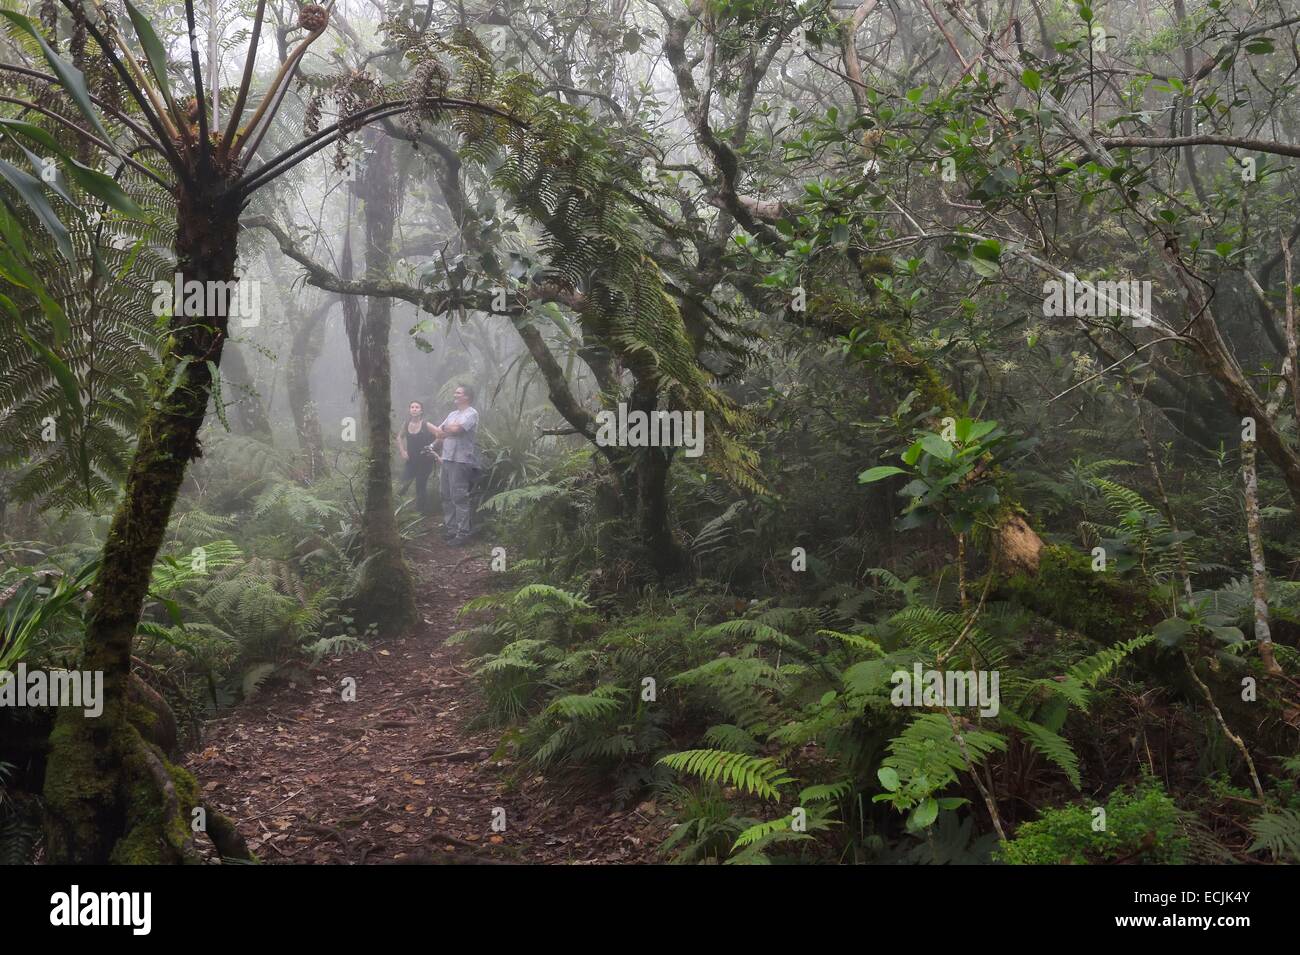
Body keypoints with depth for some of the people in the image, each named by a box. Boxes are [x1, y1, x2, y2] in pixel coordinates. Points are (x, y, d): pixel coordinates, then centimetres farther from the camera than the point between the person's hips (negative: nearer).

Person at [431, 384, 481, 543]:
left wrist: (444, 430, 1)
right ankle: (451, 528, 18)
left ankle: (463, 532, -6)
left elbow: (455, 429, -20)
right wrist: (450, 430, -5)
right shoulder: (452, 414, 20)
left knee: (459, 497, -9)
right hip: (447, 459, 9)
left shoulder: (471, 413, -6)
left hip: (461, 461, -8)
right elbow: (438, 433, 15)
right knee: (447, 496, 10)